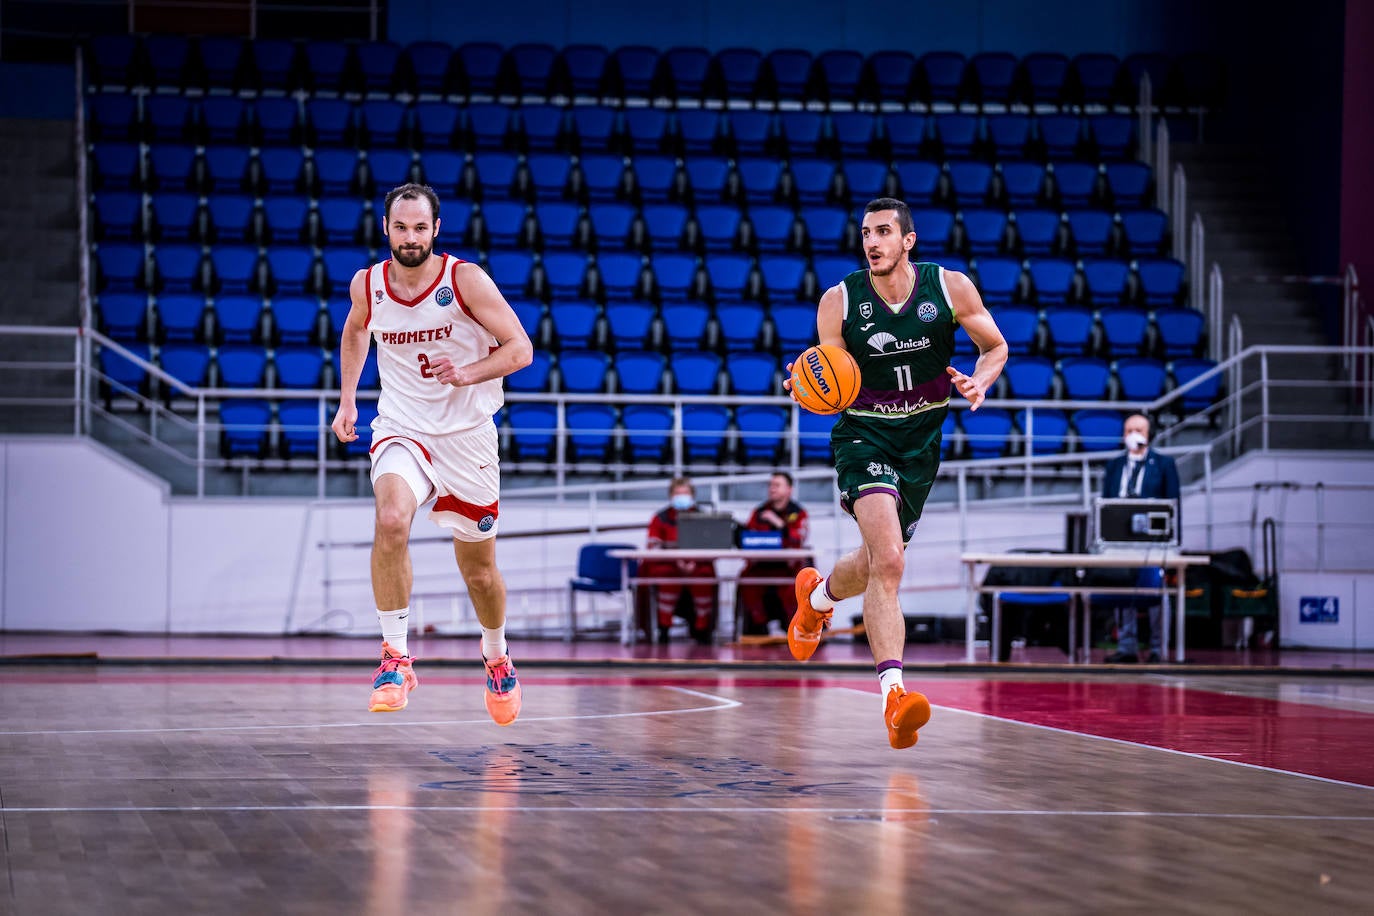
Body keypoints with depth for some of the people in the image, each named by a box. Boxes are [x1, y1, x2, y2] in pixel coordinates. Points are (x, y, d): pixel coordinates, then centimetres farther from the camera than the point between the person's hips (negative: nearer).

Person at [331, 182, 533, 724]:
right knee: (391, 520, -30)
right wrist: (347, 398, 13)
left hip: (467, 435, -1)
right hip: (402, 429, 1)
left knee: (478, 568, 10)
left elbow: (520, 348, -12)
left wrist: (468, 373, -29)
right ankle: (395, 657, -21)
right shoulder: (367, 285, -3)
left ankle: (497, 657, 40)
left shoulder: (465, 280, -13)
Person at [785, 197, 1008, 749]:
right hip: (864, 437, -3)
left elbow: (995, 347, 6)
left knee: (875, 567, 14)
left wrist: (979, 382, -16)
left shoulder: (950, 288, -7)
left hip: (923, 442, 3)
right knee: (888, 563, -24)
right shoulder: (839, 302, -10)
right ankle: (893, 694, -27)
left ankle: (817, 595, 49)